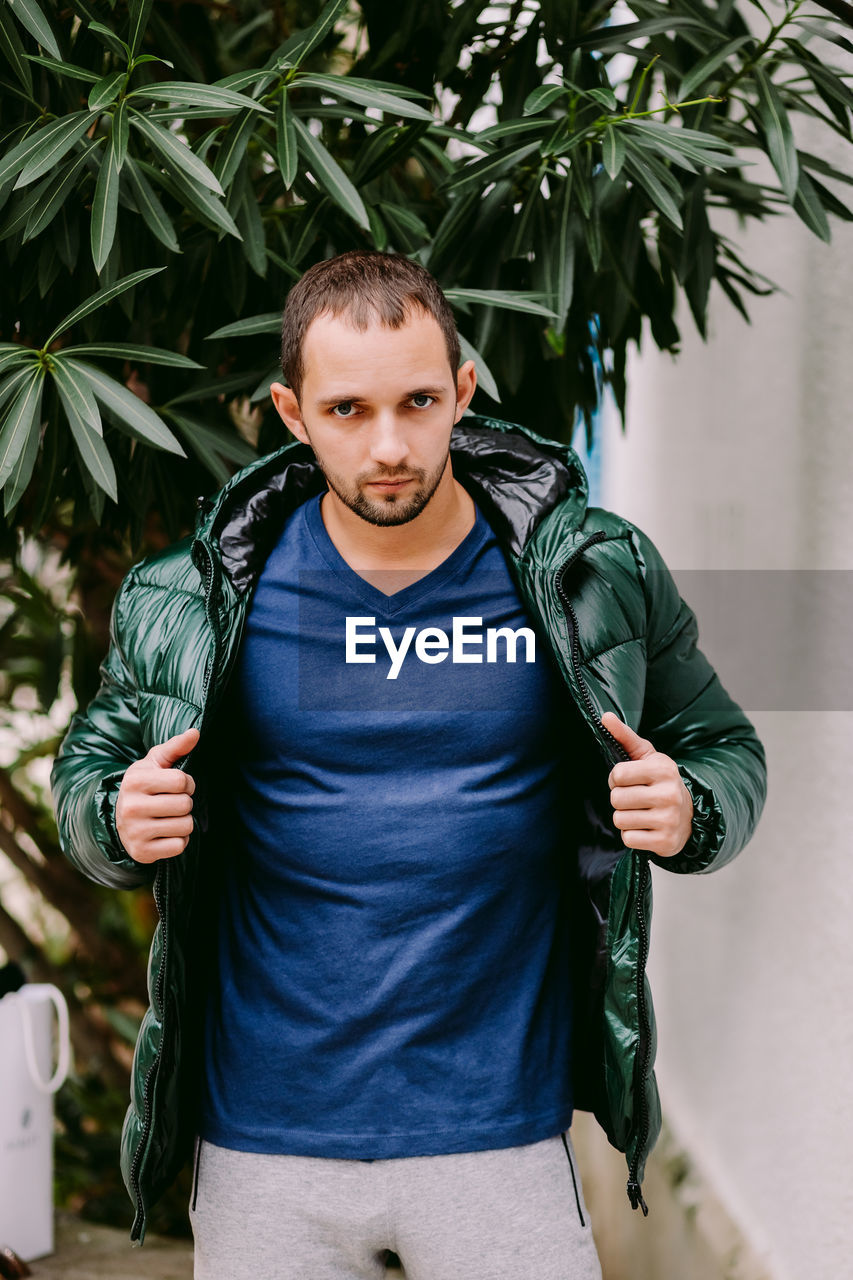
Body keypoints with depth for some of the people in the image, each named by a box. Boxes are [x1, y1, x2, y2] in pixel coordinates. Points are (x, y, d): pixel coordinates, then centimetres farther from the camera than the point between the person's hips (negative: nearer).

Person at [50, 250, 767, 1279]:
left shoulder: (596, 575, -2)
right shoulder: (200, 599, -2)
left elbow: (725, 752, 10)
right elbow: (90, 765, 12)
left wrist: (687, 814, -13)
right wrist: (118, 823, -11)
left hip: (500, 1139, 0)